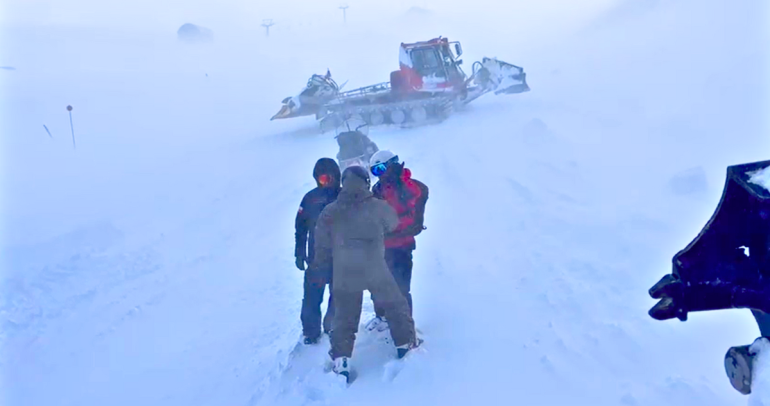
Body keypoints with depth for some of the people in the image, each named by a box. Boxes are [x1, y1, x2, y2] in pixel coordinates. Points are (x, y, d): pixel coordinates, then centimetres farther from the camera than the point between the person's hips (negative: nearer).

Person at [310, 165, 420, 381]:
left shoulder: (330, 212, -3)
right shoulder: (378, 207, -7)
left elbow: (322, 244, 3)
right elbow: (393, 224, 13)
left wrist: (321, 262, 19)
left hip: (343, 275, 2)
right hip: (376, 272, -2)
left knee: (344, 318, 12)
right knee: (396, 306, 19)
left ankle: (341, 361, 10)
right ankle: (406, 344, 28)